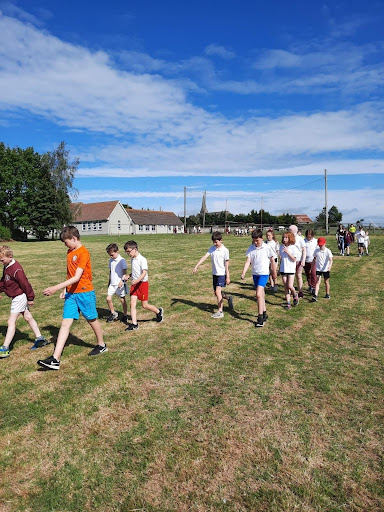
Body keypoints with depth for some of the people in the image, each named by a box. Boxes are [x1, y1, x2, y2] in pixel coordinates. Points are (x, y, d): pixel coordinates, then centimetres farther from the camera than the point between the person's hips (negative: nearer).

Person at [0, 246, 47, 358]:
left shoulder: (16, 269, -26)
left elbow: (25, 284, -22)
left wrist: (30, 298, -15)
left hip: (20, 297, -10)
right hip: (17, 297, 10)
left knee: (11, 321, -9)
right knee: (28, 317, 17)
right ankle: (40, 339, 28)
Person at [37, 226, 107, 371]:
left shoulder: (84, 253, -17)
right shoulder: (70, 252, 10)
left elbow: (77, 277, -24)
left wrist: (56, 287, -29)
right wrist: (65, 289, 13)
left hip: (85, 292, -7)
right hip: (71, 293, 7)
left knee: (92, 320, 10)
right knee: (65, 323, -2)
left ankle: (101, 345, 34)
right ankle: (55, 359, -5)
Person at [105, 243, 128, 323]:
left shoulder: (122, 260, -11)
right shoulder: (111, 261, 9)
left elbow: (124, 272, -11)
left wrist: (122, 281, -18)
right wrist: (109, 282, 21)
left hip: (119, 284, -6)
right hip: (112, 284, 6)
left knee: (122, 300, 4)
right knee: (108, 299, -1)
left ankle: (125, 315, 19)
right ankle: (113, 314, 17)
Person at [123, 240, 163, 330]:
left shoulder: (142, 259, -15)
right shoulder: (132, 259, 10)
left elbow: (144, 273, -23)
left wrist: (137, 280, -37)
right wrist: (128, 276, 6)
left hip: (143, 283, -7)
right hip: (134, 284, 7)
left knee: (144, 305, 2)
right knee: (132, 304, -1)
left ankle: (159, 311, 28)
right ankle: (134, 324, 4)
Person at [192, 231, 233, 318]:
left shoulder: (225, 250, -11)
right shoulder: (212, 248, 3)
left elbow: (227, 264, -9)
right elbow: (204, 257, -5)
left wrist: (228, 277, -9)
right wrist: (196, 266, -15)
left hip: (222, 274, -6)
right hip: (214, 273, 6)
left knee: (218, 291, -13)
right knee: (216, 292, 11)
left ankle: (220, 312, -4)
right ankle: (229, 298, 36)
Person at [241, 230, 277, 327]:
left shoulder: (267, 248, -8)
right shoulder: (251, 248, 1)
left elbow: (272, 261, 2)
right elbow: (248, 261, -4)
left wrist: (274, 273, 10)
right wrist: (243, 273, -17)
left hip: (264, 273, -5)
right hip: (255, 274, 5)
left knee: (259, 294, -16)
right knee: (261, 294, 16)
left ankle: (260, 317, -11)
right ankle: (264, 314, 31)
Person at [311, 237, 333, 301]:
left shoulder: (327, 251, -8)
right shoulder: (316, 251, 1)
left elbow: (331, 259, -16)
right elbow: (314, 260, 12)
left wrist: (329, 267, -32)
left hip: (326, 269, -1)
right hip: (318, 269, 1)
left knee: (326, 282, 12)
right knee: (317, 282, -7)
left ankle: (327, 294, 31)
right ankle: (315, 296, -15)